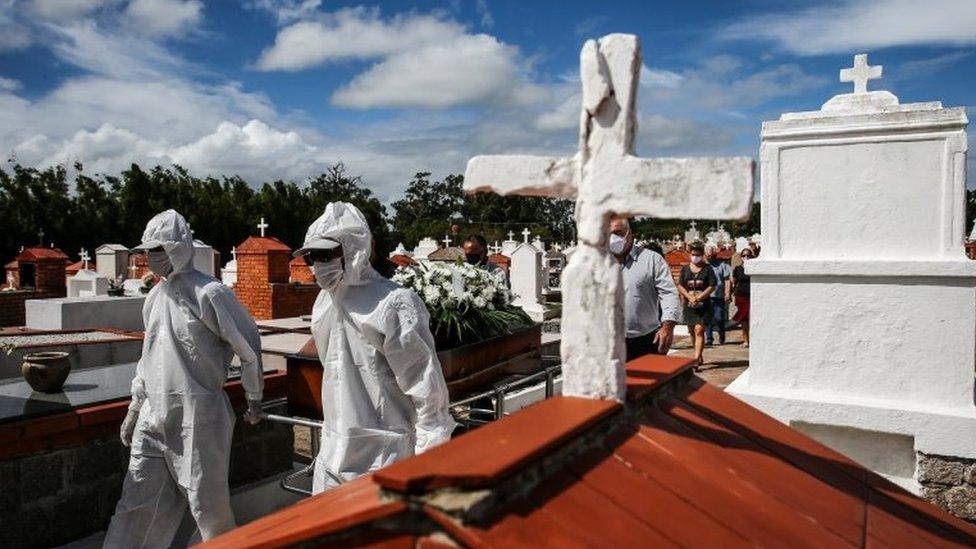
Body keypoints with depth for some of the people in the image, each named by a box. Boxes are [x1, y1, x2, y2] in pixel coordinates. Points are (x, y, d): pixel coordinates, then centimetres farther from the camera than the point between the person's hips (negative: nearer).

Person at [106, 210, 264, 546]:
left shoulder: (210, 294, -12)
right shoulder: (154, 297, 11)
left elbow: (248, 345, -7)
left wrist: (254, 399, 0)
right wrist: (134, 409, 21)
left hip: (198, 417, -6)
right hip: (153, 418, 7)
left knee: (207, 505, 5)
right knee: (137, 504, 10)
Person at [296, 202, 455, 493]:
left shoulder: (394, 304, -18)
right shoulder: (323, 303, 8)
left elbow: (426, 388, -16)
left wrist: (431, 458, -14)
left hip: (387, 458, -7)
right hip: (334, 453, 8)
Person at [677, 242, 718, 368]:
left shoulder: (707, 269, 1)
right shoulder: (685, 269, 9)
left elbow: (712, 287, -4)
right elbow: (680, 286, 7)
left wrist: (699, 298, -12)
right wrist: (690, 297, -8)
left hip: (704, 305, -4)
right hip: (689, 305, 4)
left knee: (699, 329, -15)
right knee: (692, 332, 11)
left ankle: (696, 359, -19)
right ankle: (700, 356, 28)